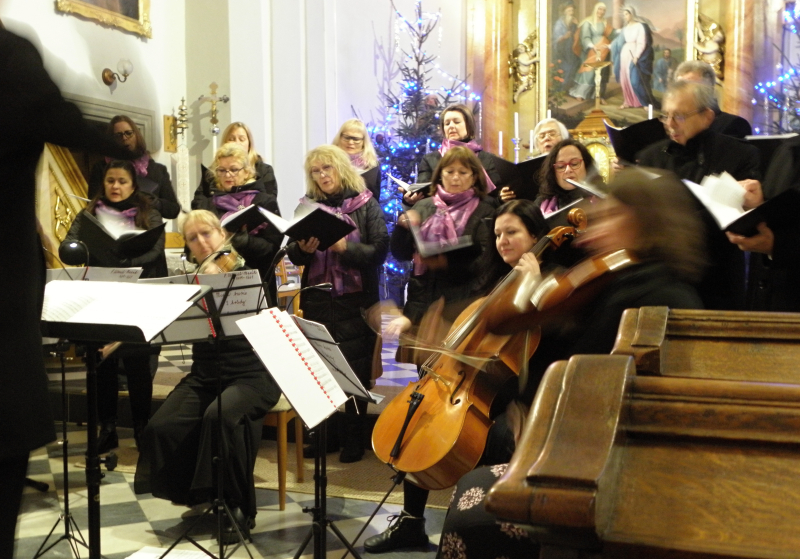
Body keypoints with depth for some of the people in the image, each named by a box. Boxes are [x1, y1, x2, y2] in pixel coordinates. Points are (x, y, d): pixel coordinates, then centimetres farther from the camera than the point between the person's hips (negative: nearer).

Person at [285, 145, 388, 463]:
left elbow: (379, 252, -8)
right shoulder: (308, 206, 9)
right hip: (317, 302, 3)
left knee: (355, 373, 1)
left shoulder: (366, 205, 0)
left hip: (356, 301, -3)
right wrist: (303, 249, -15)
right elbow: (293, 256, 7)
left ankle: (354, 440, 15)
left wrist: (345, 248, -23)